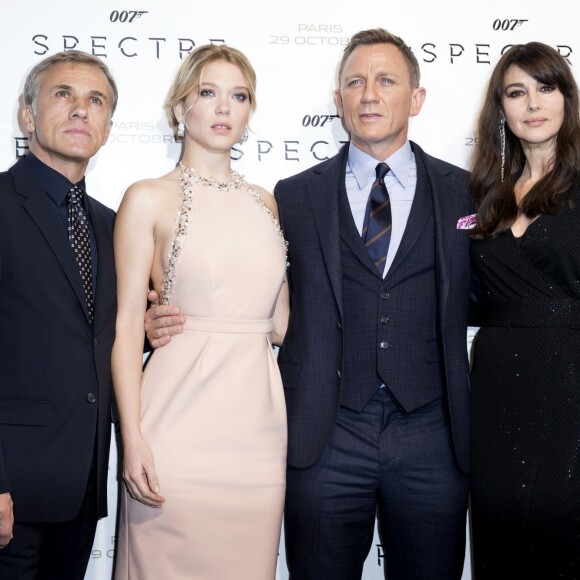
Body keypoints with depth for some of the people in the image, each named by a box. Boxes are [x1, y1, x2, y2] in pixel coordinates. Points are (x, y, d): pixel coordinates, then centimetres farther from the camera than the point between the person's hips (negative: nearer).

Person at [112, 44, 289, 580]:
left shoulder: (264, 203, 13)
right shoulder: (149, 200, -1)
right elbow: (128, 325, -5)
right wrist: (133, 438, -12)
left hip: (259, 420, 4)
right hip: (181, 419, -4)